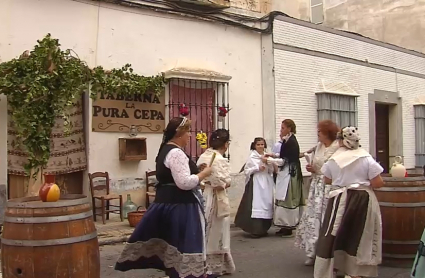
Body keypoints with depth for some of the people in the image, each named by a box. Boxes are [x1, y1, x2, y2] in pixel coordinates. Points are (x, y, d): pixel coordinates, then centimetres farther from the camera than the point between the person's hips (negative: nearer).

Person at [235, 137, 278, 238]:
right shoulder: (252, 157, -2)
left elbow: (271, 171, 12)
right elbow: (246, 171, -6)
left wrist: (268, 163, -5)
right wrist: (257, 168, -15)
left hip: (266, 183, 6)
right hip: (256, 183, -6)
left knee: (266, 204, 7)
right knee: (256, 205, -11)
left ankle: (263, 229, 17)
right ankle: (256, 230, -8)